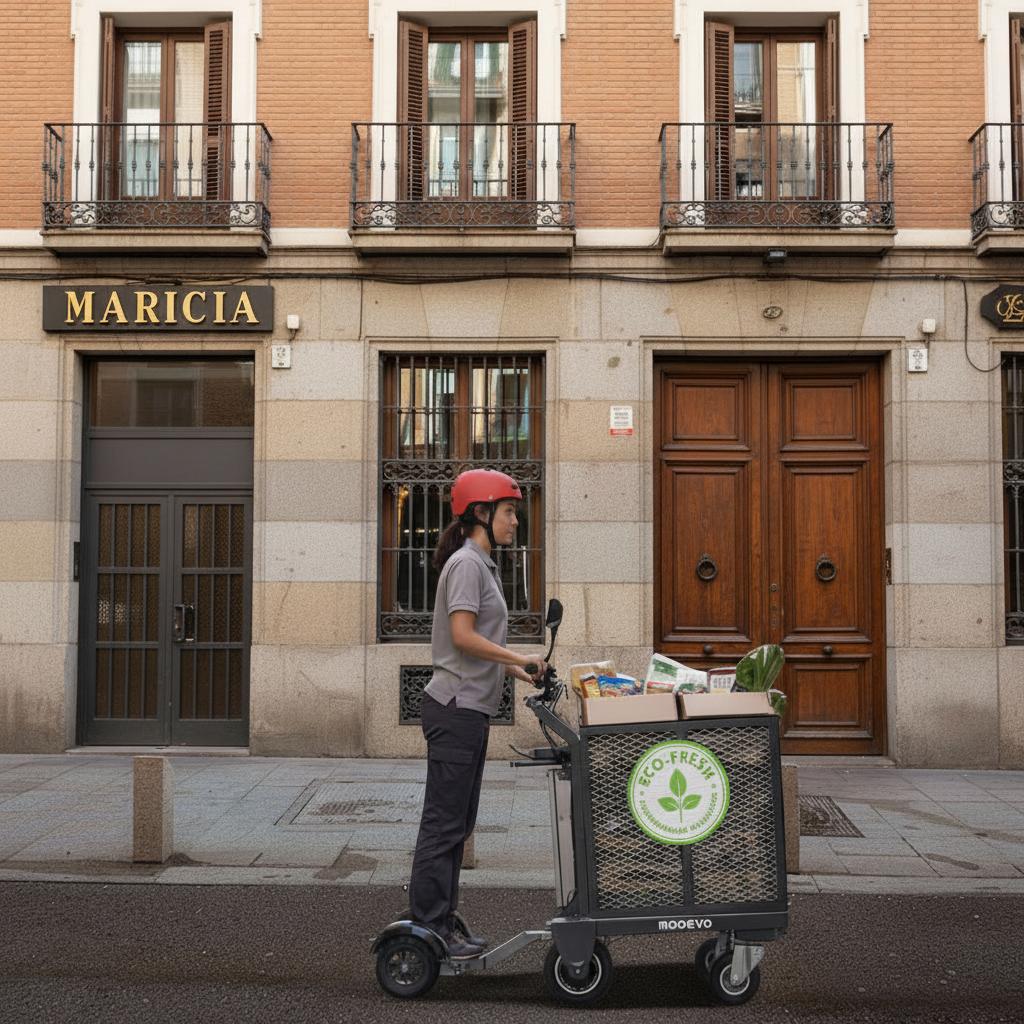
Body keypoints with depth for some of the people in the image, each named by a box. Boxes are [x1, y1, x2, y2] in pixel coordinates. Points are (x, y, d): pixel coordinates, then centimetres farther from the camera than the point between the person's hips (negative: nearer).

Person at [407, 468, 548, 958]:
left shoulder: (481, 564, 19)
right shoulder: (466, 563, -12)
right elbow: (463, 636, -20)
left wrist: (517, 672, 11)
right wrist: (518, 658, -13)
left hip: (469, 709, 10)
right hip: (456, 707, -10)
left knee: (456, 821, 13)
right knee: (443, 820, -4)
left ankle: (442, 922, 21)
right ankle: (428, 927, 4)